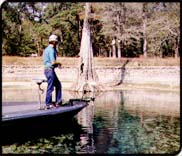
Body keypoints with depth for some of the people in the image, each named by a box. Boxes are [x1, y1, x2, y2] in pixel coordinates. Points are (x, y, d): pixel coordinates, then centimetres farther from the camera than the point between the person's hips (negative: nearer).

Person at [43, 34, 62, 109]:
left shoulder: (47, 49, 17)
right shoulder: (51, 49, -14)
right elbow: (53, 62, -21)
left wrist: (56, 65, 11)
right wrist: (58, 64, -1)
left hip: (47, 69, 10)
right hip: (50, 70, -10)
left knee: (58, 85, 14)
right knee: (50, 87, -3)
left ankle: (58, 102, 16)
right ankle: (48, 104, 4)